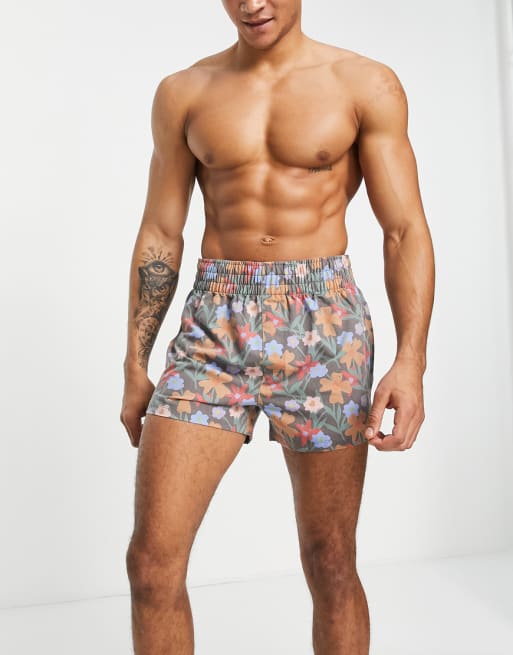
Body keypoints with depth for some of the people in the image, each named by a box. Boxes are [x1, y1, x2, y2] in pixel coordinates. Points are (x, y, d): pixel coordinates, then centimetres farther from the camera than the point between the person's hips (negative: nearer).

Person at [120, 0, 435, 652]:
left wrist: (410, 361, -15)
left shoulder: (366, 86, 3)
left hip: (324, 322, -1)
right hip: (214, 324, 2)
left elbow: (405, 231, -2)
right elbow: (159, 238, 11)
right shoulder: (182, 93, 9)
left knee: (330, 562, 6)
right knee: (152, 559, -4)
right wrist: (135, 366, 9)